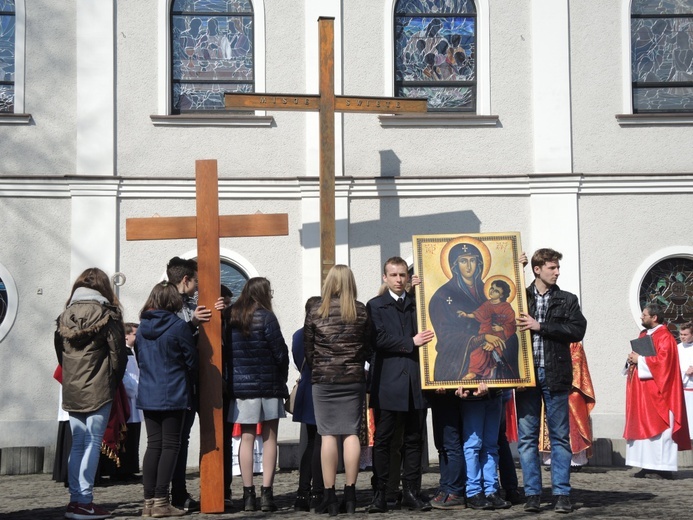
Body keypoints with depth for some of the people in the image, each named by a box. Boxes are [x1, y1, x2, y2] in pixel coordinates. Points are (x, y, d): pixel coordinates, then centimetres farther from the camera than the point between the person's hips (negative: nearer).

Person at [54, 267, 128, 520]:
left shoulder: (65, 315, 8)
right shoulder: (107, 314, -6)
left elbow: (59, 351, 12)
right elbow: (118, 352, -6)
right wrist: (114, 380, 9)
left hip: (72, 390, 5)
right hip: (99, 390, -5)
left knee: (77, 444, 11)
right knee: (93, 444, -3)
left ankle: (75, 499, 10)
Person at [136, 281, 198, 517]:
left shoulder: (142, 327, 7)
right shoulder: (178, 326, -11)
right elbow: (191, 361, -5)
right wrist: (188, 385, 13)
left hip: (147, 395, 5)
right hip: (174, 396, -5)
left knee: (153, 445, 9)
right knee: (170, 445, 0)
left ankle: (149, 501, 8)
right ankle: (161, 502, -4)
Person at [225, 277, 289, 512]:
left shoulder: (231, 318, 5)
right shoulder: (265, 317, -9)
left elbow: (227, 351, 7)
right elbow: (280, 352, -8)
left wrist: (237, 374, 15)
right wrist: (282, 377, 8)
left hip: (240, 384, 4)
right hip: (267, 385, -4)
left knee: (246, 439, 6)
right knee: (269, 439, 3)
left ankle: (248, 494, 4)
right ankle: (267, 493, -2)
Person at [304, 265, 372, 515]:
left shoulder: (315, 310, -2)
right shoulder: (360, 311, 0)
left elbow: (308, 349, 3)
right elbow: (368, 348, 6)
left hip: (323, 379, -1)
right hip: (354, 379, 1)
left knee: (328, 435, -1)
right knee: (351, 434, 3)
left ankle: (329, 496, -1)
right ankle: (350, 495, 2)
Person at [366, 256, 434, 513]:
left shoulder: (418, 304, 16)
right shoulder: (376, 306, 6)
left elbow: (427, 335, 10)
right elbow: (378, 340, -7)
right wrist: (411, 343, -10)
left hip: (415, 381, 3)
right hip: (388, 383, -3)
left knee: (414, 439, 5)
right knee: (382, 439, -1)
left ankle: (411, 492, 10)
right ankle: (380, 494, 3)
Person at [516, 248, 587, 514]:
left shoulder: (567, 300, 7)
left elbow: (577, 330, -7)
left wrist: (540, 326, -12)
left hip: (555, 375, -1)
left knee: (560, 436, 3)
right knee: (527, 437, 2)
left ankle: (562, 494, 7)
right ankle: (532, 494, 8)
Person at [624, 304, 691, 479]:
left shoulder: (664, 337, -10)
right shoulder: (644, 335, 17)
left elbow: (662, 361, -21)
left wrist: (639, 360, -15)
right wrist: (633, 360, 1)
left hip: (656, 392, -9)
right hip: (642, 392, 9)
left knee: (657, 426, -9)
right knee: (644, 427, 6)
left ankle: (663, 468, -7)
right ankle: (648, 466, 8)